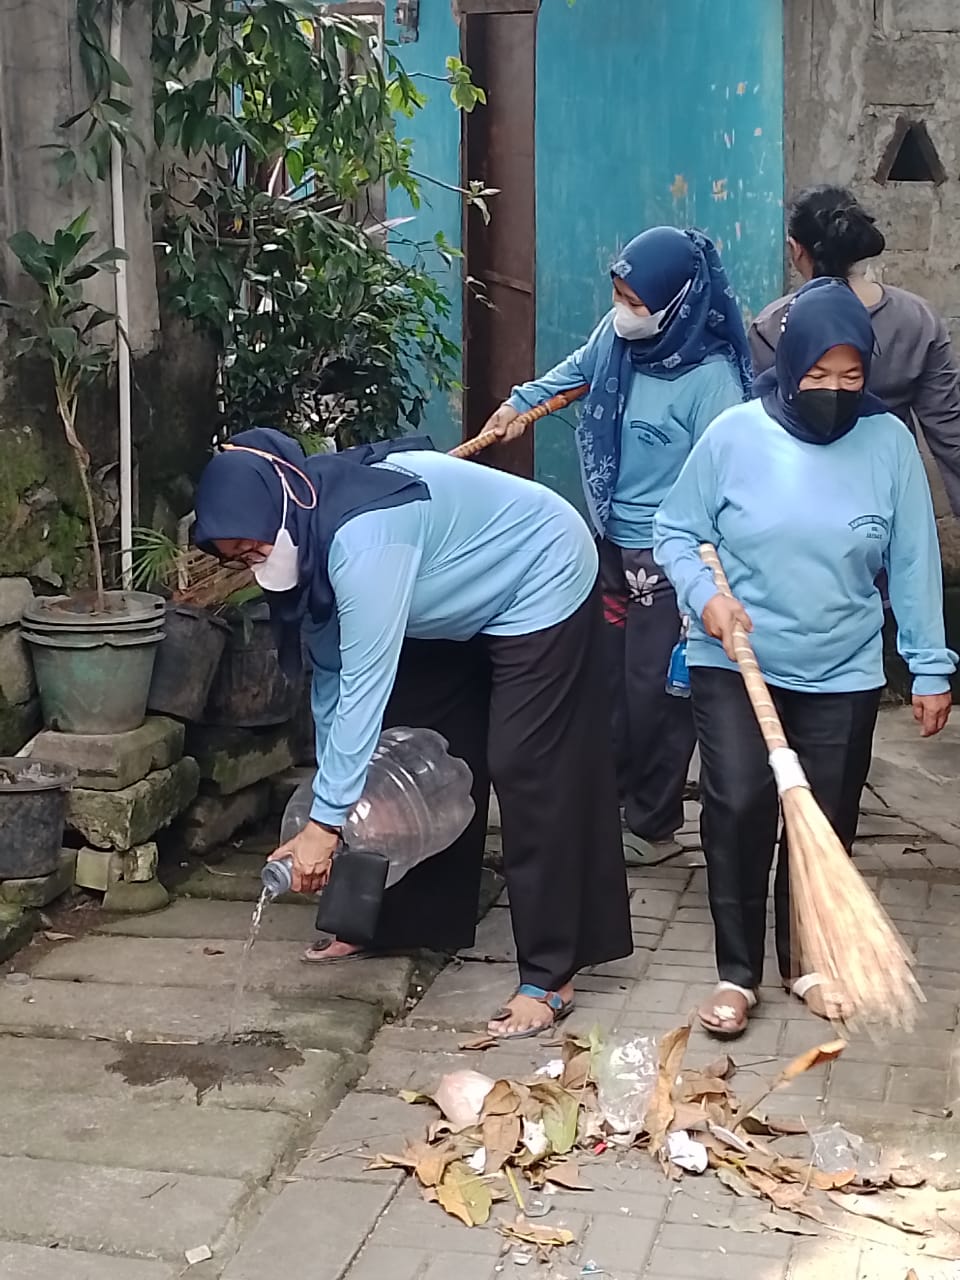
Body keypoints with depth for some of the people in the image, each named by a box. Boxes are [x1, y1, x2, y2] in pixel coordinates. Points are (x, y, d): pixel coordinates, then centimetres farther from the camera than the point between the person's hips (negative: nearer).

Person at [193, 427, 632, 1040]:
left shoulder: (362, 534, -36)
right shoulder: (311, 532, -8)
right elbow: (332, 670, 0)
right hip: (465, 603, 9)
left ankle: (550, 979, -7)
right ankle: (416, 922, 24)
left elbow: (366, 685, -37)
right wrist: (333, 792, 0)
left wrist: (325, 824, -34)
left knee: (526, 773, -12)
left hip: (542, 585, -9)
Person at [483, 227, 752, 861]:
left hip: (668, 558, -7)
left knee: (654, 691, -1)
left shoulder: (711, 376, -23)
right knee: (606, 677, 16)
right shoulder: (616, 334, -3)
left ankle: (656, 822, 16)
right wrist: (520, 402, 19)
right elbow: (578, 368, 23)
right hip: (612, 543, 7)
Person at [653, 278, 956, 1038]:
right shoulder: (736, 435, -9)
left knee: (827, 821, 8)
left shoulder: (888, 443, -6)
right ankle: (737, 972, 3)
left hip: (843, 674, 1)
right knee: (738, 806, -12)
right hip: (735, 665, -1)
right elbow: (677, 533, 0)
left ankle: (806, 961, 28)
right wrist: (705, 598, -18)